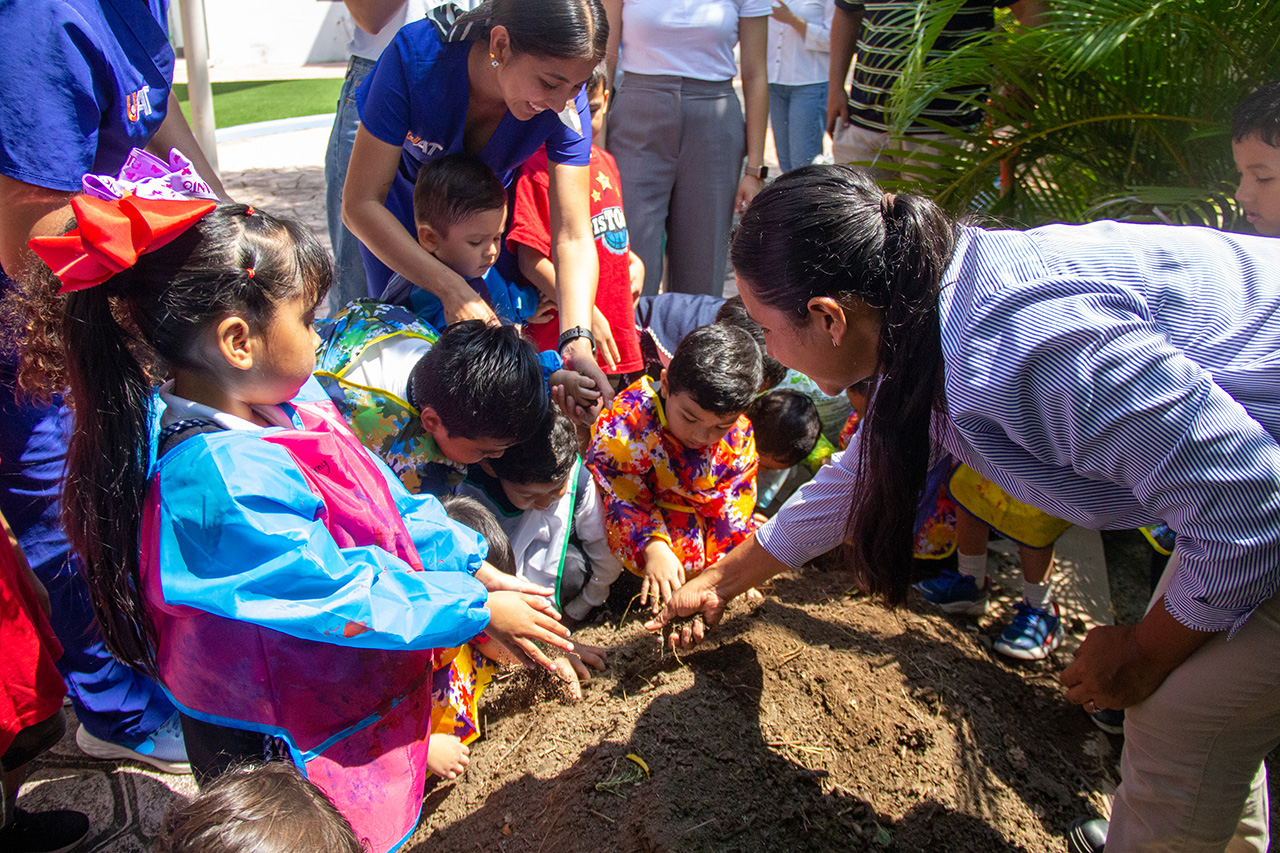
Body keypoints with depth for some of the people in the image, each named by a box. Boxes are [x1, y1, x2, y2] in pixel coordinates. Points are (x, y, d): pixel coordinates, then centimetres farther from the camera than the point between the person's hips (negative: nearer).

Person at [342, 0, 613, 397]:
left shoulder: (564, 102, -32)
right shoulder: (416, 54, -39)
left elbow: (573, 237, -33)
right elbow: (360, 204, -35)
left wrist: (578, 342, -49)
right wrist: (451, 288, -45)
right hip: (398, 204, -1)